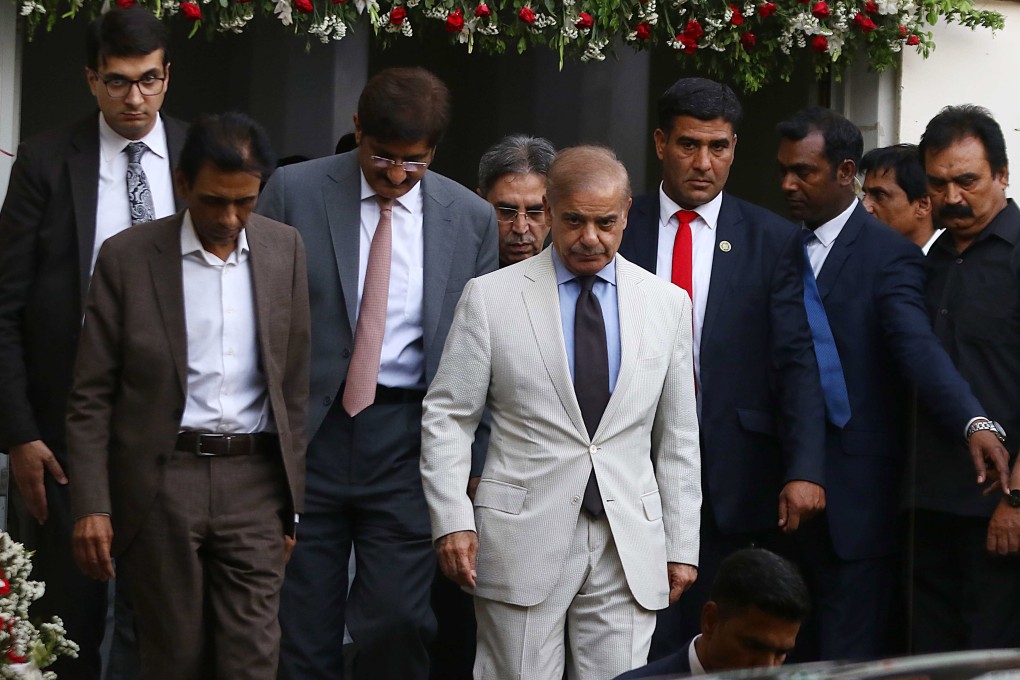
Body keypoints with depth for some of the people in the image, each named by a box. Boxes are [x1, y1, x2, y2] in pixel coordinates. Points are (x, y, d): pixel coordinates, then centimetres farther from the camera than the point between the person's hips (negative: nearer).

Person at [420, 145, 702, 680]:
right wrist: (452, 520, -8)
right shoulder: (490, 298, 1)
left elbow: (677, 436, 12)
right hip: (523, 538, -2)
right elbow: (446, 417, 2)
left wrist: (682, 545, 9)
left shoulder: (667, 304, 9)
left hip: (630, 550, 2)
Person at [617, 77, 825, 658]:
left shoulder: (773, 240, 4)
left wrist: (805, 469, -14)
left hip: (734, 477, 0)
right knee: (647, 650, -1)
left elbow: (796, 361, -2)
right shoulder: (616, 231, 5)